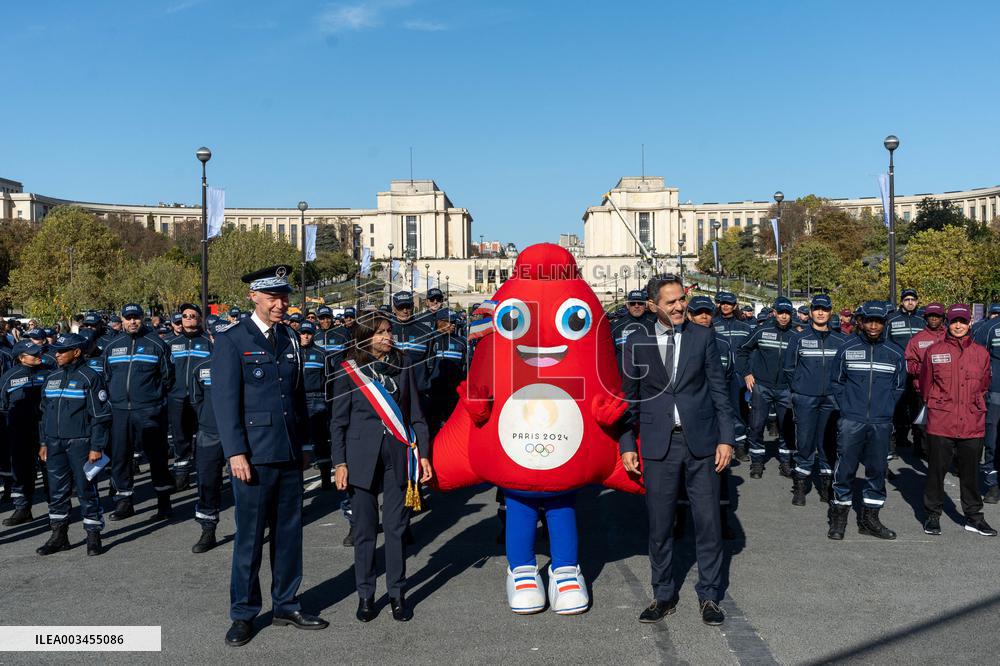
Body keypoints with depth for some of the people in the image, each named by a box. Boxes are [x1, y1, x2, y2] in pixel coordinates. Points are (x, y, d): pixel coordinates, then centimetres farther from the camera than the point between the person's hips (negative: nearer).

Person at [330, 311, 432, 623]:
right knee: (365, 529, 5)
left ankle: (397, 593, 16)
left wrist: (423, 454, 3)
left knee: (396, 526, 3)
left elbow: (416, 416, 9)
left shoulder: (403, 368, 7)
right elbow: (338, 421, 2)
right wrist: (339, 463, -4)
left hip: (398, 456, 1)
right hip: (362, 457, -1)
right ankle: (365, 595, 18)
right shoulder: (349, 371, 2)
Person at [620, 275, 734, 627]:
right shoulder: (636, 342, 2)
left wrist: (726, 438, -2)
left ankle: (708, 596, 21)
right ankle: (663, 596, 22)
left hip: (701, 440, 0)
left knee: (708, 521, 5)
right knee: (659, 525, 7)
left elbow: (718, 389, 4)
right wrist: (627, 445, 1)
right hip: (658, 444, 0)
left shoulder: (703, 337, 2)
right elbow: (629, 398, 6)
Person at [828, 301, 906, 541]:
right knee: (845, 469, -1)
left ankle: (870, 518, 21)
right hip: (851, 421, -2)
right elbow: (836, 380, 9)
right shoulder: (847, 349, 1)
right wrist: (845, 406, 1)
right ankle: (839, 516, 13)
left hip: (881, 423, 2)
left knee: (877, 470, 8)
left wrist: (887, 408, 5)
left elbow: (899, 386, 15)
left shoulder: (895, 353, 6)